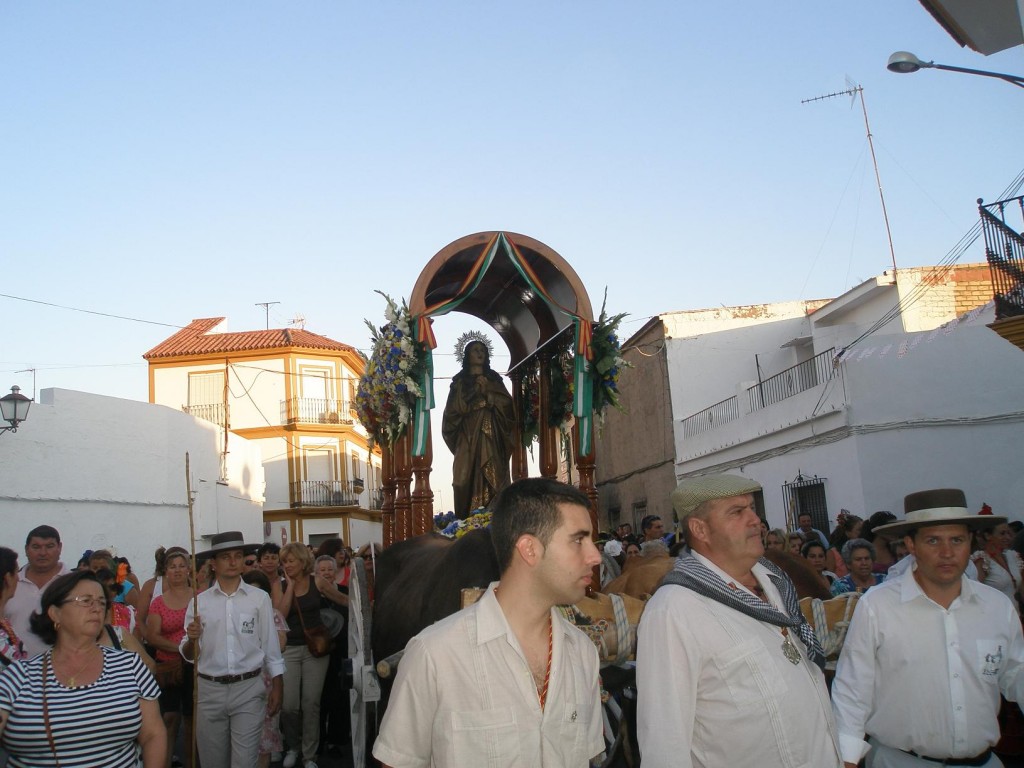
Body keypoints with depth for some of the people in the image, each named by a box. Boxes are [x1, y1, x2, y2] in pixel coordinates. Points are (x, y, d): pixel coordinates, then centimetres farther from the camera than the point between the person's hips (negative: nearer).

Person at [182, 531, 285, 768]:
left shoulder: (260, 598, 0)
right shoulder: (199, 601, 2)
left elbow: (270, 645, 3)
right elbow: (188, 655, 4)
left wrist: (276, 687, 1)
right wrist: (191, 640, -17)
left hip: (249, 689, -1)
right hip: (209, 690, 2)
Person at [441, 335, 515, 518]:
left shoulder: (494, 379, 18)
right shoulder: (460, 381, 12)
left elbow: (508, 405, 6)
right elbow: (454, 410, -1)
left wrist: (488, 391, -4)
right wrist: (475, 391, -4)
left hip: (492, 440, 2)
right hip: (468, 440, -2)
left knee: (493, 480, -8)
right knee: (470, 481, -10)